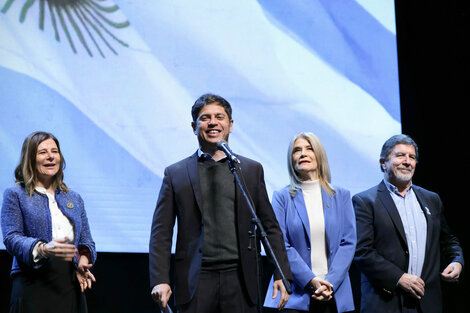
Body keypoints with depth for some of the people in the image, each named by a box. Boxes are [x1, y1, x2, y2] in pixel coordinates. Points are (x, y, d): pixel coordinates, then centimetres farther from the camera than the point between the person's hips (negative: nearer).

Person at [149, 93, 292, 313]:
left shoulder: (252, 170, 12)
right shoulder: (176, 173, 9)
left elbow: (270, 227, 12)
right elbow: (161, 233, 5)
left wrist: (282, 275, 4)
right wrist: (160, 280, -6)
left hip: (239, 280, 1)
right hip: (195, 284, -1)